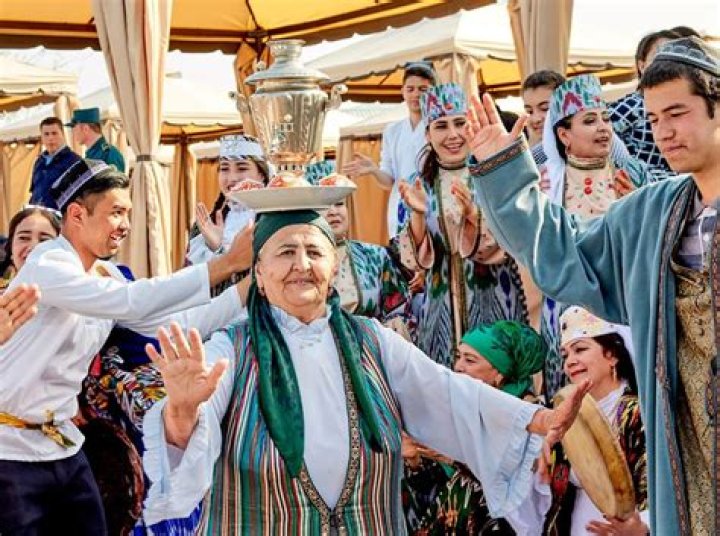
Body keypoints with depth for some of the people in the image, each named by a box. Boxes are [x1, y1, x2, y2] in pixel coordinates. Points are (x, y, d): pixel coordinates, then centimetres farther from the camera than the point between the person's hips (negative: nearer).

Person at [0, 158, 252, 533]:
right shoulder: (48, 266, -20)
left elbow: (175, 324, 4)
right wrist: (227, 263, -33)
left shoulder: (105, 276, 6)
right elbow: (132, 302, -33)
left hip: (63, 444, 8)